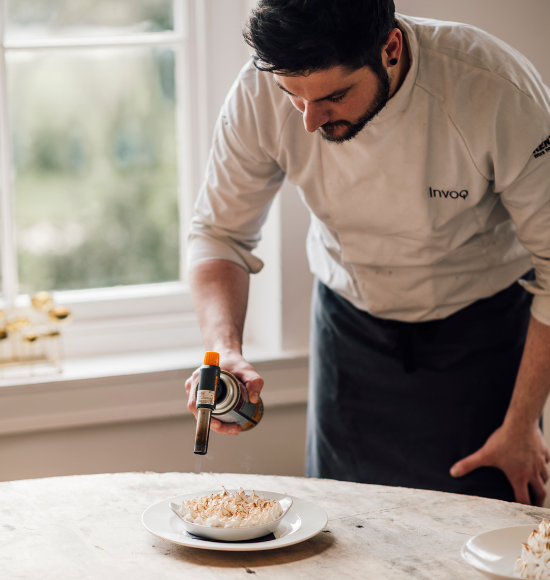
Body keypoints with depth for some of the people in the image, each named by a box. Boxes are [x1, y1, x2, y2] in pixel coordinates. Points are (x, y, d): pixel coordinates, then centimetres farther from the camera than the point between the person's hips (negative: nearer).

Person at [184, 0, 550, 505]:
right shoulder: (260, 94, -24)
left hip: (481, 329, -2)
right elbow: (218, 234, -10)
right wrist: (224, 350, -29)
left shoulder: (501, 93, -31)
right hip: (349, 324, 2)